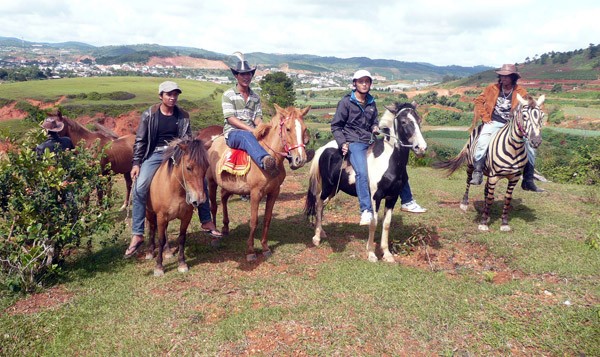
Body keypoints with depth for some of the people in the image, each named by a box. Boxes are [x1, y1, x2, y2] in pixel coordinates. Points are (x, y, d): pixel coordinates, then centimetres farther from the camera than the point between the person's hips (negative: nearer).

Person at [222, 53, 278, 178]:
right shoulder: (228, 95, 5)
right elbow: (230, 118, -7)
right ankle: (264, 161, -68)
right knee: (247, 136, -41)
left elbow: (257, 117, 11)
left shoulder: (255, 97, 19)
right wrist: (250, 129, -18)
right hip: (232, 132, -6)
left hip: (251, 133, 6)